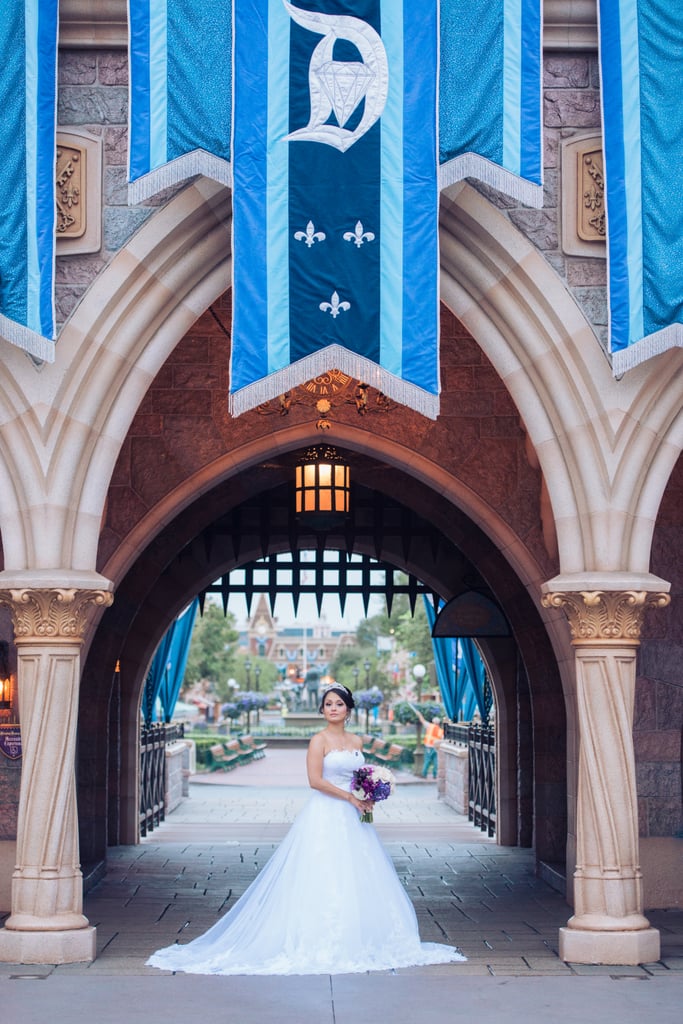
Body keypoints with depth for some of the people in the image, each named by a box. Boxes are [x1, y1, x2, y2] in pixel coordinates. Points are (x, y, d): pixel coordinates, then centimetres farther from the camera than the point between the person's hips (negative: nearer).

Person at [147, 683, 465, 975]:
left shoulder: (355, 741, 13)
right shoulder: (319, 740, -7)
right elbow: (315, 780, -16)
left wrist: (367, 796, 0)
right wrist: (350, 797, -15)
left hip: (351, 817, 7)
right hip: (325, 817, -7)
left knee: (357, 877, 6)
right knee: (323, 876, -7)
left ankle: (354, 942, 13)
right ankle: (319, 944, -3)